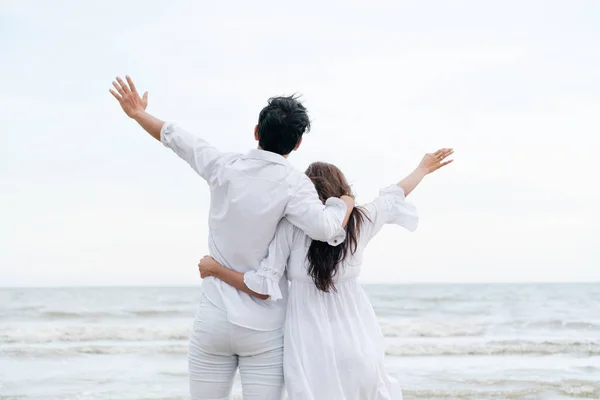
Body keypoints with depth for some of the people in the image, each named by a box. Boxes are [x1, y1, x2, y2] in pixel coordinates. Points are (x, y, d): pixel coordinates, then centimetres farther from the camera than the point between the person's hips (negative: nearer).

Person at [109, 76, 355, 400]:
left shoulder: (224, 168, -1)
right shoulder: (293, 184, -12)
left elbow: (176, 137, 14)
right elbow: (324, 228, -29)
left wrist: (138, 113, 30)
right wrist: (346, 201, -8)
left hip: (213, 321, 3)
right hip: (264, 329, -3)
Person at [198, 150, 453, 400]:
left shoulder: (290, 227, -7)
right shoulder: (361, 221, 3)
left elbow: (263, 287, -7)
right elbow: (394, 196, 23)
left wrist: (216, 269, 5)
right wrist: (423, 169, 42)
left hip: (311, 345, -3)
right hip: (357, 341, 3)